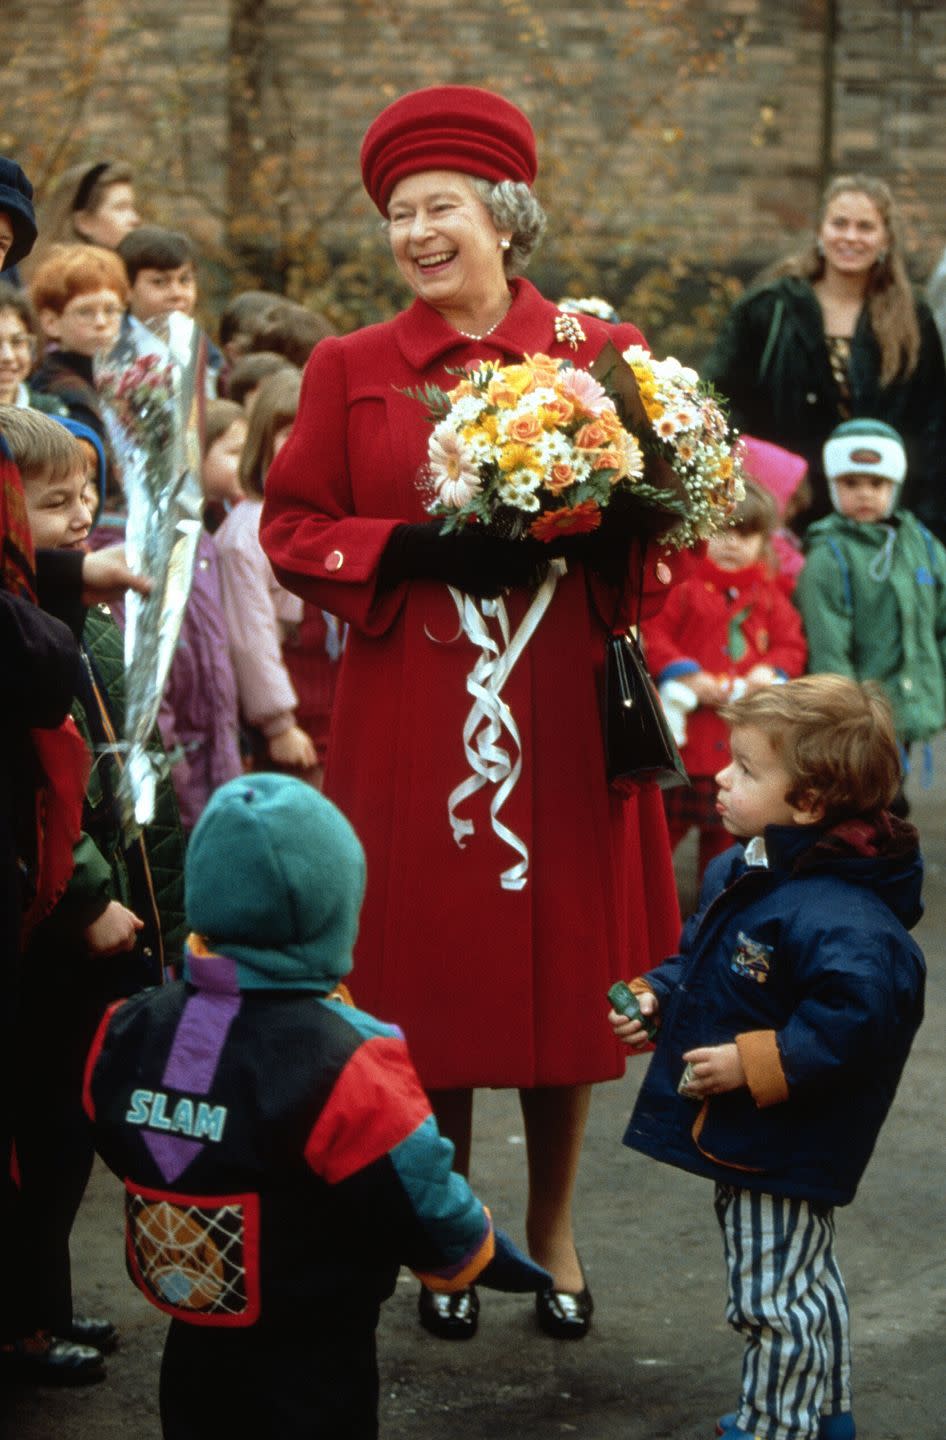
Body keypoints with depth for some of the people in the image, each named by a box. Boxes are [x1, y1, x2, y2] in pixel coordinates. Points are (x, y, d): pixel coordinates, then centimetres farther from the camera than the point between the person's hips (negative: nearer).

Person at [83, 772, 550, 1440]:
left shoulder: (127, 1036, -9)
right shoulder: (345, 1067, -26)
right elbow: (431, 1210, -17)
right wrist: (485, 1255, 3)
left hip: (193, 1355, 5)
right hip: (318, 1373, -5)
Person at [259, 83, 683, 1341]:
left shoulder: (599, 352, 3)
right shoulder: (351, 369, 4)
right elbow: (292, 531, 3)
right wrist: (414, 549, -13)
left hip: (565, 710, 0)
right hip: (412, 713, 0)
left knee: (564, 960, 5)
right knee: (432, 967, 4)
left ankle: (553, 1229, 23)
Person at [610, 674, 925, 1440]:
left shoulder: (842, 914, -28)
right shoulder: (737, 872, 4)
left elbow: (857, 1020, -35)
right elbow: (699, 957, 21)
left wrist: (754, 1064, -31)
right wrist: (656, 998, 4)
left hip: (786, 1144, -10)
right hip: (740, 1134, 10)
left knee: (775, 1299, 3)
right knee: (807, 1284, 25)